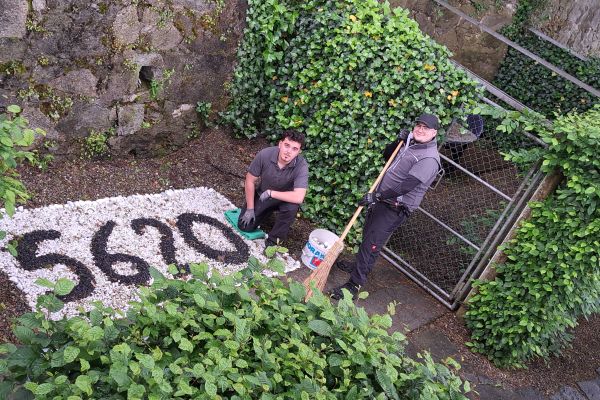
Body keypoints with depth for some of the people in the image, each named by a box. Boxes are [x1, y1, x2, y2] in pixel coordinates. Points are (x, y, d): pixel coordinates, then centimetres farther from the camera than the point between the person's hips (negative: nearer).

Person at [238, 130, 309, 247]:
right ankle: (268, 211, 25)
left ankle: (274, 240, -11)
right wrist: (250, 209, -11)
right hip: (262, 195, 2)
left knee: (292, 206, -35)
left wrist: (270, 193, -32)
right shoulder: (265, 154, -26)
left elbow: (298, 197, -41)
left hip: (285, 198, -2)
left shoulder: (301, 166, -32)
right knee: (245, 226, -6)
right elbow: (250, 181, -13)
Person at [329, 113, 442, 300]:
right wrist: (398, 141, 0)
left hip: (394, 209, -9)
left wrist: (376, 196, -25)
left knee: (371, 244, -9)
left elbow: (406, 185, -27)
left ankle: (355, 284, -2)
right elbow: (386, 155, 21)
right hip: (381, 200, 9)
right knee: (367, 235, 22)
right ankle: (360, 266, 43)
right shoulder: (411, 144, 8)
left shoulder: (429, 159, -20)